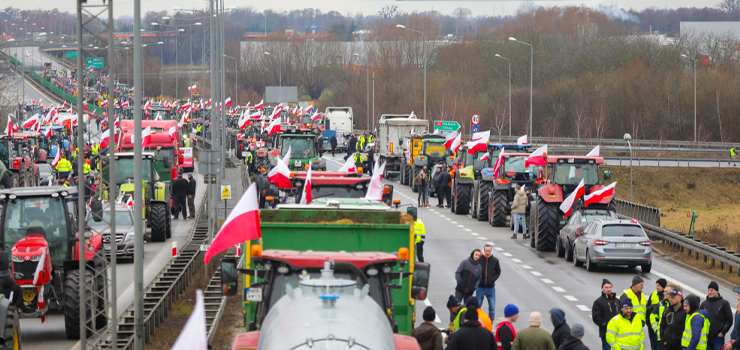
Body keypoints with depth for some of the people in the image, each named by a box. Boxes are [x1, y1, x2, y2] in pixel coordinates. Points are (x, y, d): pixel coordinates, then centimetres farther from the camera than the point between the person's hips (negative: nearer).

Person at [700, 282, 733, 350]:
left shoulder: (724, 303, 2)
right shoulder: (704, 304, 12)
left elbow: (729, 320, 0)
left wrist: (722, 332, -9)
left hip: (718, 337, -4)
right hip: (705, 338, 4)